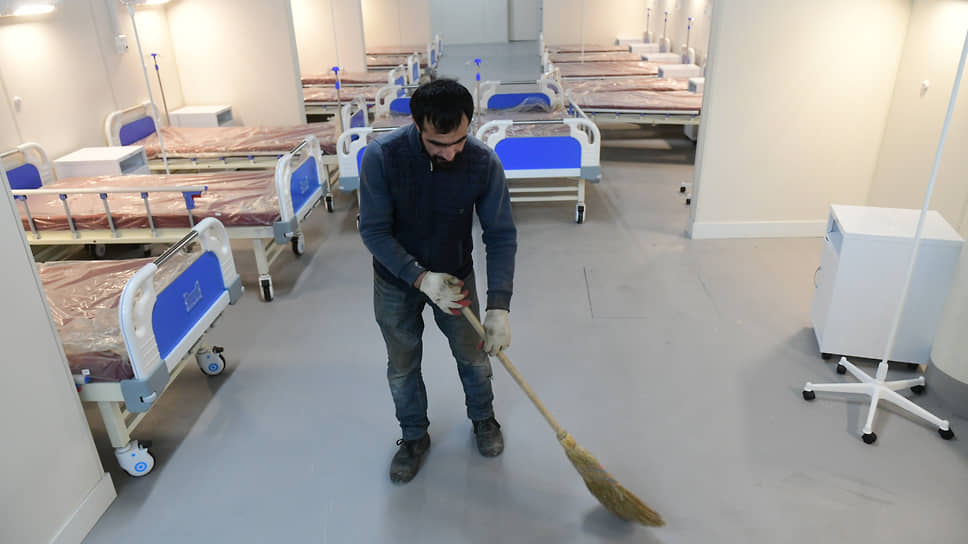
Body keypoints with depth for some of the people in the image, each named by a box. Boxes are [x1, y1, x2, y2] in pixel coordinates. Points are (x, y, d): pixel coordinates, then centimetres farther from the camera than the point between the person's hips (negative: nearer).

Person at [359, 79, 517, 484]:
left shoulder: (484, 163, -24)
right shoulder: (381, 157, -28)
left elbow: (501, 236, -19)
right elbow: (374, 231, -21)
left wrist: (499, 307, -27)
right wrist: (421, 278, -33)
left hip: (455, 276, 1)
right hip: (396, 279, 0)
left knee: (474, 355, 17)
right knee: (402, 366, 15)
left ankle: (482, 417, 48)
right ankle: (414, 436, 41)